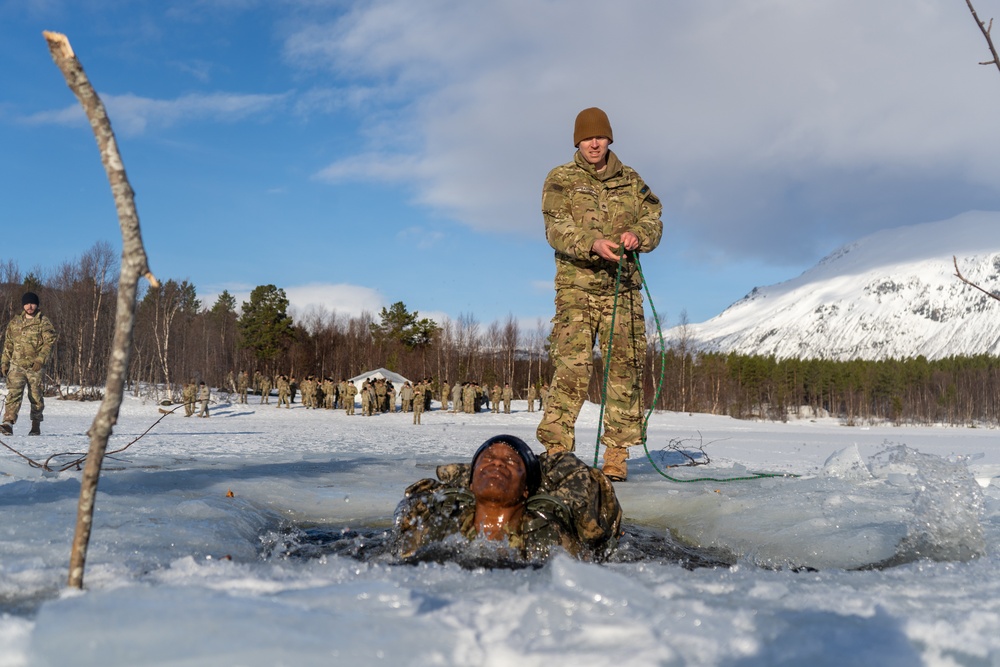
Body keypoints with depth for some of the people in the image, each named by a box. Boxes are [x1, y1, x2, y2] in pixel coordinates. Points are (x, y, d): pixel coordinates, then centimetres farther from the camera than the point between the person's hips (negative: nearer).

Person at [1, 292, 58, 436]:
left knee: (36, 397, 5)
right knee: (13, 393, -13)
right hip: (17, 365, 2)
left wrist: (40, 360, -17)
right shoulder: (14, 322, 13)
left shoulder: (44, 322, 1)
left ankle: (36, 427, 17)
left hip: (35, 366, -2)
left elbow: (49, 342, -6)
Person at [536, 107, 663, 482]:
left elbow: (653, 220, 12)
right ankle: (556, 449, -8)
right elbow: (556, 229, -8)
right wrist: (593, 244, -26)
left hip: (623, 289, 3)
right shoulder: (560, 180, 6)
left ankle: (616, 456, 6)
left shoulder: (630, 180, 15)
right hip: (576, 287, -3)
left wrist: (638, 235, -13)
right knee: (572, 368, -12)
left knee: (624, 367, 0)